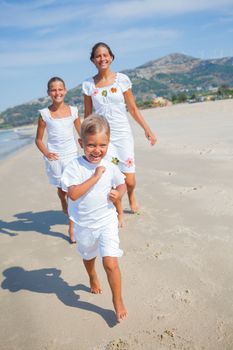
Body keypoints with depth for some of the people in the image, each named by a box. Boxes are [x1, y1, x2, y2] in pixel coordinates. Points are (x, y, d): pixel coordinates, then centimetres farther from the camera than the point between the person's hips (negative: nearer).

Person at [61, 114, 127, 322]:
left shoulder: (110, 166, -9)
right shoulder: (74, 167, -19)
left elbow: (122, 184, 8)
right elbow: (73, 194, -30)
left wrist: (118, 194, -14)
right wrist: (96, 176, -31)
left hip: (107, 221, 0)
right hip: (84, 225, 1)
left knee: (111, 263, -11)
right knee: (89, 257, 27)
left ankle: (118, 301, 14)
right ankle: (93, 278, 60)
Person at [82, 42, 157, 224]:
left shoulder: (122, 79, 0)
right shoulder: (88, 84, 3)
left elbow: (133, 109, 3)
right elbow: (88, 114, 9)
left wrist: (147, 129, 1)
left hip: (123, 134, 0)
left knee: (129, 180, 0)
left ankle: (131, 194, 38)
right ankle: (119, 212, 24)